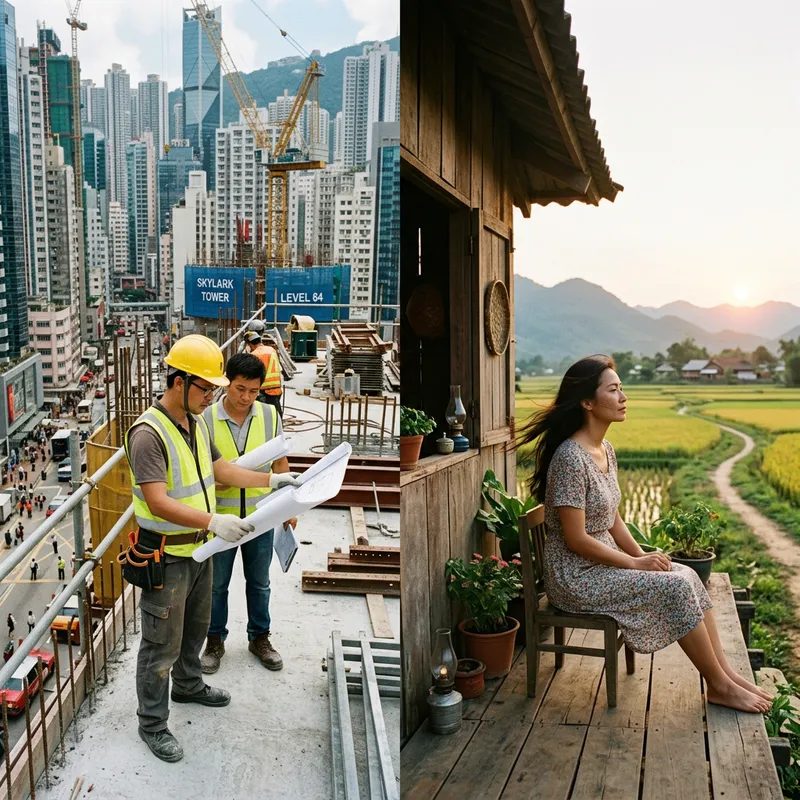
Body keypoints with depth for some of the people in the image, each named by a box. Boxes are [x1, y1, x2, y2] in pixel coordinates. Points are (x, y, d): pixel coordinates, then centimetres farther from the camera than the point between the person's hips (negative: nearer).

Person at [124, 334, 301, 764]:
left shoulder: (197, 423, 3)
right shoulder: (149, 433, -26)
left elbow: (221, 469, 13)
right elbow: (158, 503, -33)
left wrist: (272, 480, 6)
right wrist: (213, 521, -40)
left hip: (199, 547, 9)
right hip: (166, 555, -9)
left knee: (196, 626, 27)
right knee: (162, 644, 6)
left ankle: (189, 685, 50)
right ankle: (152, 724, 24)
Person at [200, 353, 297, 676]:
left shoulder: (270, 415, -6)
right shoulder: (206, 418, -13)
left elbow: (280, 462, 4)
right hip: (220, 516, -2)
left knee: (259, 582, 18)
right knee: (217, 583, 15)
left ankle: (259, 637, 36)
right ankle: (215, 640, 34)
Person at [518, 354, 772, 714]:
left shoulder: (606, 450, 6)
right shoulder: (570, 457, -23)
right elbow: (575, 539, -22)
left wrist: (643, 556, 0)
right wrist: (636, 563, -15)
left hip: (604, 562, 9)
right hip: (576, 576, -9)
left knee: (688, 575, -2)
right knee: (676, 586, -15)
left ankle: (723, 671, 6)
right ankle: (720, 686, 1)